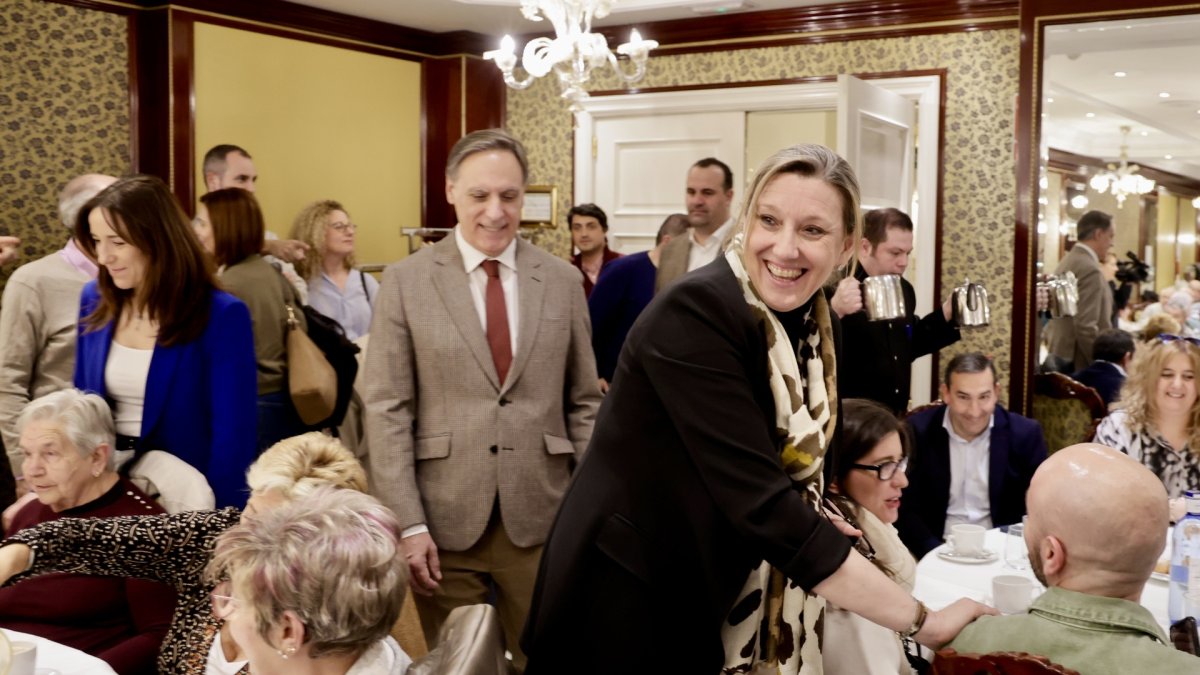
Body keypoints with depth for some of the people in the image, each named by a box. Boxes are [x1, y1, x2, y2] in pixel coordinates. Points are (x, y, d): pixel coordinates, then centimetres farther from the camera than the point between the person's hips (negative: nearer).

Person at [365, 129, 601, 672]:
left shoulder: (563, 281, 5)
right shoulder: (405, 281, -1)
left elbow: (584, 404, 9)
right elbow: (387, 411, -4)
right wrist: (408, 524, -10)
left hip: (541, 519, 1)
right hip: (444, 522, -1)